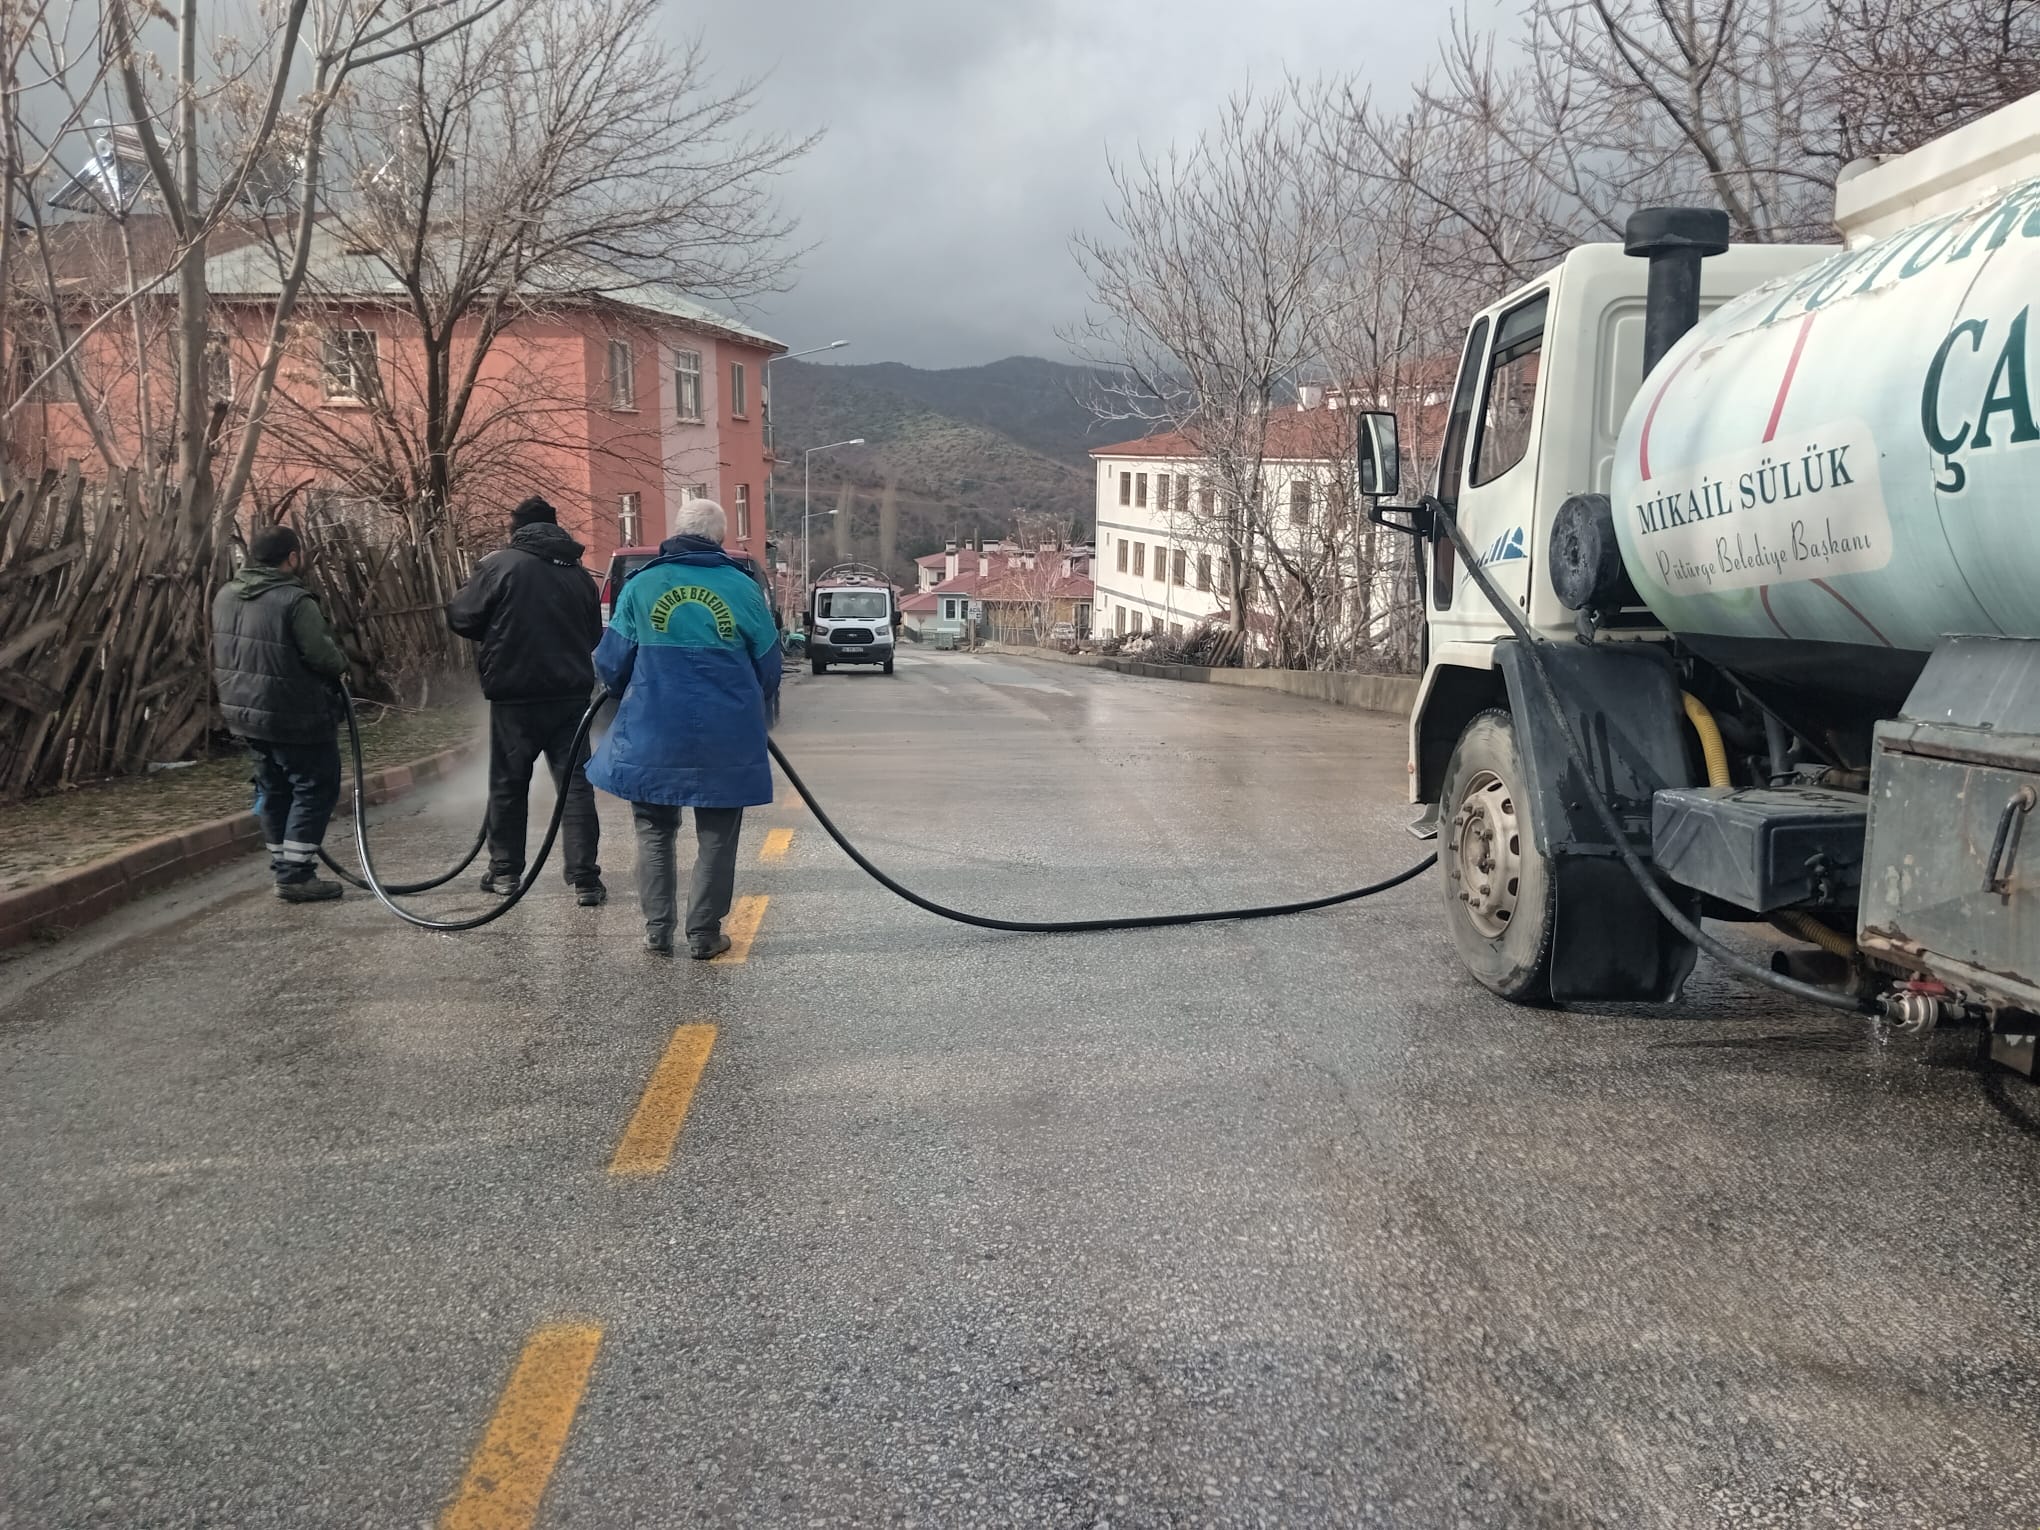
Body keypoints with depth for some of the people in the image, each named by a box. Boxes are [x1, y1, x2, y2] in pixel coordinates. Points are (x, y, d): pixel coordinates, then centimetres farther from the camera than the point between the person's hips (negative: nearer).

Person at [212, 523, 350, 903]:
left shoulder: (226, 596, 5)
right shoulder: (294, 601, -21)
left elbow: (220, 654, 14)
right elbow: (322, 655, -20)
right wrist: (341, 668, 0)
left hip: (245, 711, 8)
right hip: (294, 717, -8)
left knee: (274, 790, 18)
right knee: (315, 789, 2)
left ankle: (284, 868, 24)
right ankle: (296, 875, 0)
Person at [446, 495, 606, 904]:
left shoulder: (498, 565, -7)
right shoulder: (578, 573, 7)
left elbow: (462, 619, -7)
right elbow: (594, 634, 15)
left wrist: (498, 629, 13)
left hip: (515, 695, -3)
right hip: (571, 694, 3)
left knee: (508, 785, 12)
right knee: (574, 785, 3)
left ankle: (505, 872, 20)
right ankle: (585, 879, -2)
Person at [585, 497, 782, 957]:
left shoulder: (642, 585, -1)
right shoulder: (742, 587, -1)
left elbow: (611, 664, 2)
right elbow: (768, 664, 5)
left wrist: (629, 696, 25)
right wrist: (755, 716, 23)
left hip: (652, 733, 0)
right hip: (727, 738, 0)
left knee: (654, 831, 15)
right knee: (716, 836, 11)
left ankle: (657, 930, 14)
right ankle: (704, 933, 12)